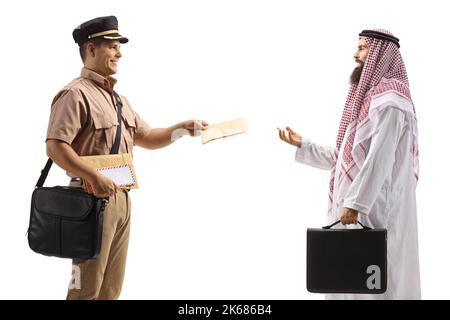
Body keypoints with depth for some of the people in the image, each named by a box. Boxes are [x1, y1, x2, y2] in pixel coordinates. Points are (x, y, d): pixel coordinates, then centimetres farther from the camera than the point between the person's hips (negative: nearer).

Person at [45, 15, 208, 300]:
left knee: (111, 286, 14)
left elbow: (147, 137, 21)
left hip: (121, 198, 9)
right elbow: (55, 148, -20)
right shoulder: (76, 94, -11)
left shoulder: (118, 99, 18)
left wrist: (183, 128, 7)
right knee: (87, 286, -3)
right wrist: (94, 177, -29)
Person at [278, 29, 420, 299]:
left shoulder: (388, 100, -13)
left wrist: (355, 203, -23)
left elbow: (379, 160, -22)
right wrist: (302, 145, 17)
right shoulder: (368, 97, 19)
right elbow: (343, 158, 18)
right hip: (357, 205, 10)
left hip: (373, 208, -10)